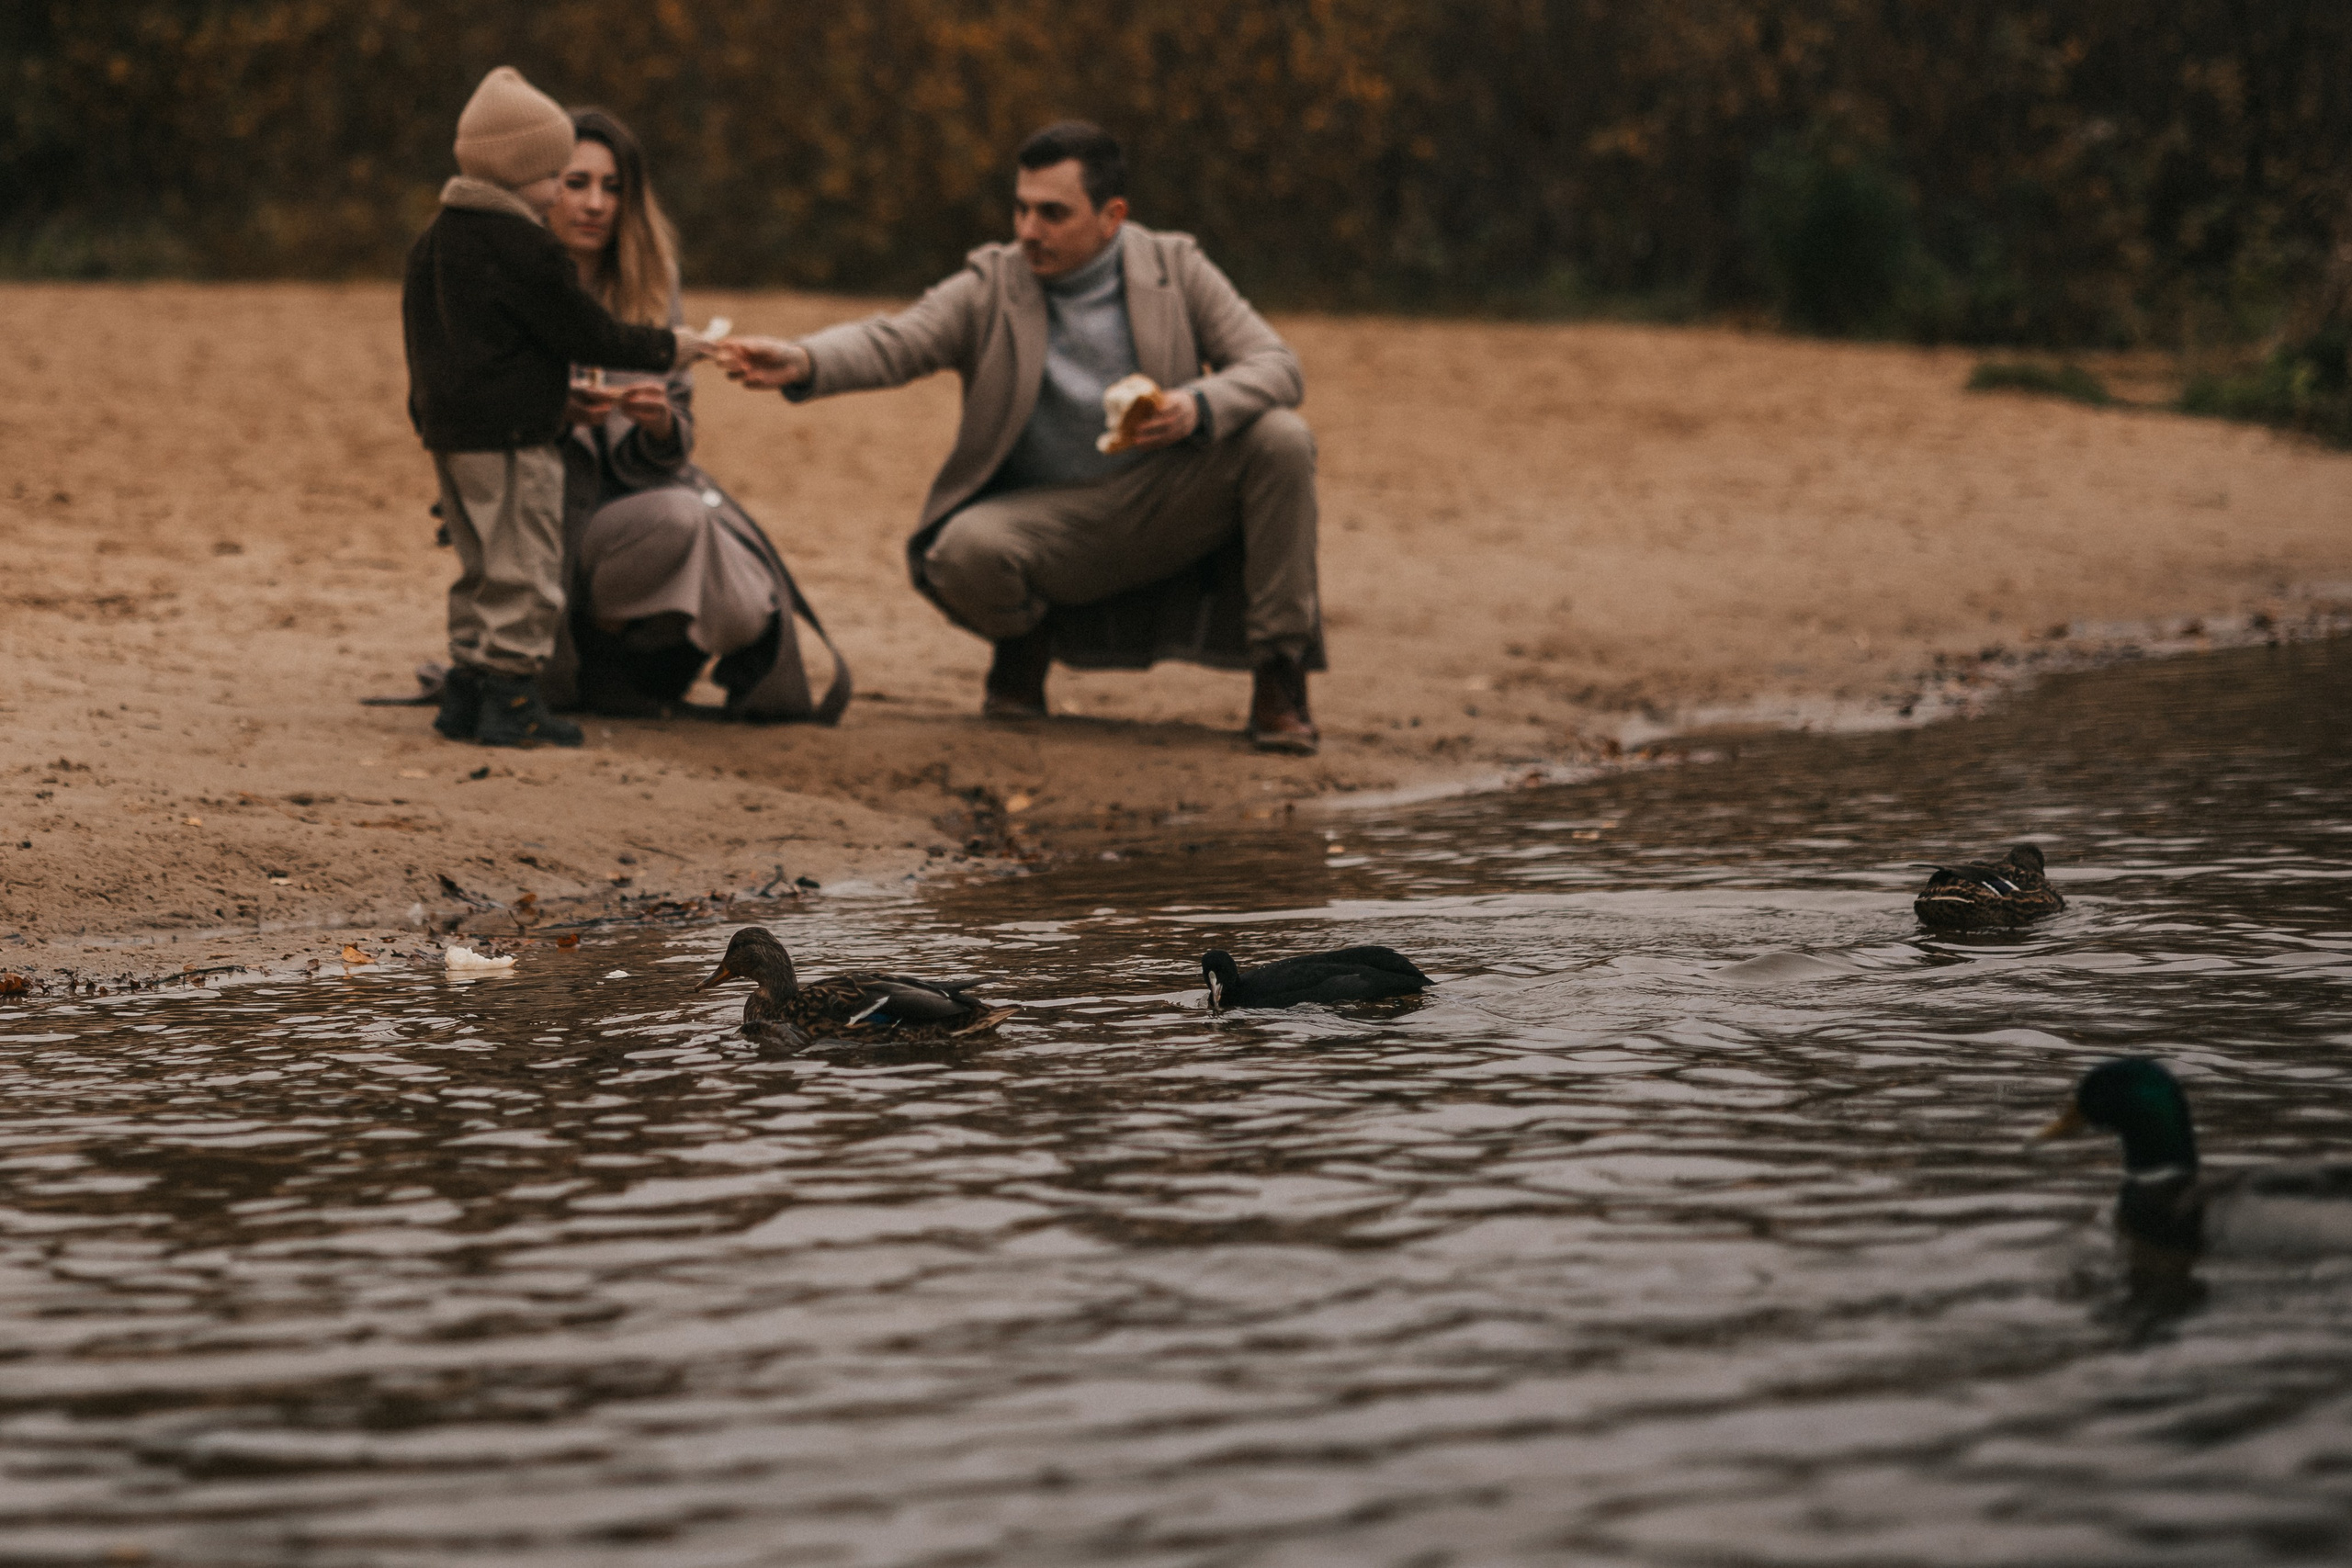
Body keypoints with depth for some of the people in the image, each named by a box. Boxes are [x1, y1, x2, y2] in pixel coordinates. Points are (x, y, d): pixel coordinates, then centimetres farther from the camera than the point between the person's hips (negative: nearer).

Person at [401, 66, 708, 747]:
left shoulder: (434, 238, 13)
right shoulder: (524, 248, -15)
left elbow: (420, 331, 22)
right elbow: (587, 333, -12)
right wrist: (665, 348, 0)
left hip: (445, 428, 9)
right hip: (511, 434, -9)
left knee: (482, 570, 17)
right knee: (524, 571, -4)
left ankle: (465, 694, 18)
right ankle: (511, 702, -5)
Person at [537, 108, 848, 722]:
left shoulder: (645, 290, 9)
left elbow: (661, 457, 7)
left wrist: (660, 424, -17)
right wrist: (557, 411, -25)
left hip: (632, 497, 4)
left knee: (742, 618, -24)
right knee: (679, 519, -33)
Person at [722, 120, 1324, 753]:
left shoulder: (1178, 269, 2)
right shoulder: (990, 287, -1)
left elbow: (1277, 366, -5)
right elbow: (889, 343, -14)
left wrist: (1199, 407, -27)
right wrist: (801, 362, -35)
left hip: (1168, 506, 1)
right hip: (1049, 522, -1)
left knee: (1280, 438, -24)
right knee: (965, 552, -33)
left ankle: (1278, 674, -10)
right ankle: (1027, 642, 5)